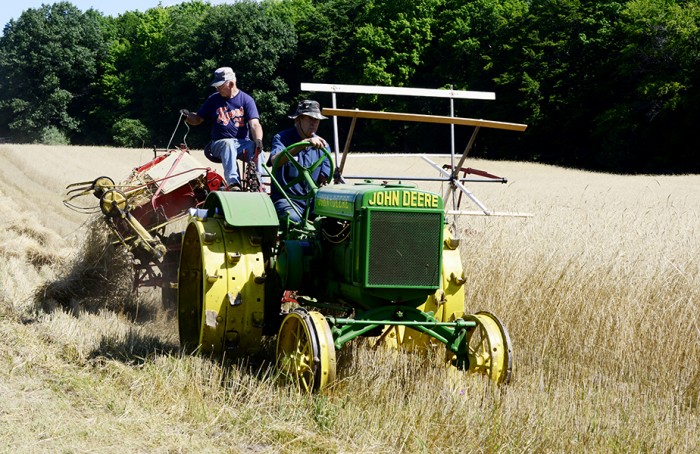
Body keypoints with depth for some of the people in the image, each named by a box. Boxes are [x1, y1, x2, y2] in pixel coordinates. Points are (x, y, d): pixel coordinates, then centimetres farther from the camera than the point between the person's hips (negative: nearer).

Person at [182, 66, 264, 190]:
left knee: (257, 150, -32)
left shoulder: (246, 100, 5)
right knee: (228, 144, -37)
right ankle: (233, 183, -52)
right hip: (219, 143, 0)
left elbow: (254, 124, -6)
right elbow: (198, 119, 15)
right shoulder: (213, 99, 10)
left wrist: (258, 140, -26)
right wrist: (187, 116, -8)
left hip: (243, 143, 0)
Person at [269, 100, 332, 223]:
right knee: (294, 219, -36)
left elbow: (324, 180, 10)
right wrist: (304, 144, -31)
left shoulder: (322, 145, 13)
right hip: (286, 198, -4)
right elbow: (275, 161, -22)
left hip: (313, 200, 4)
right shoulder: (282, 138, 0)